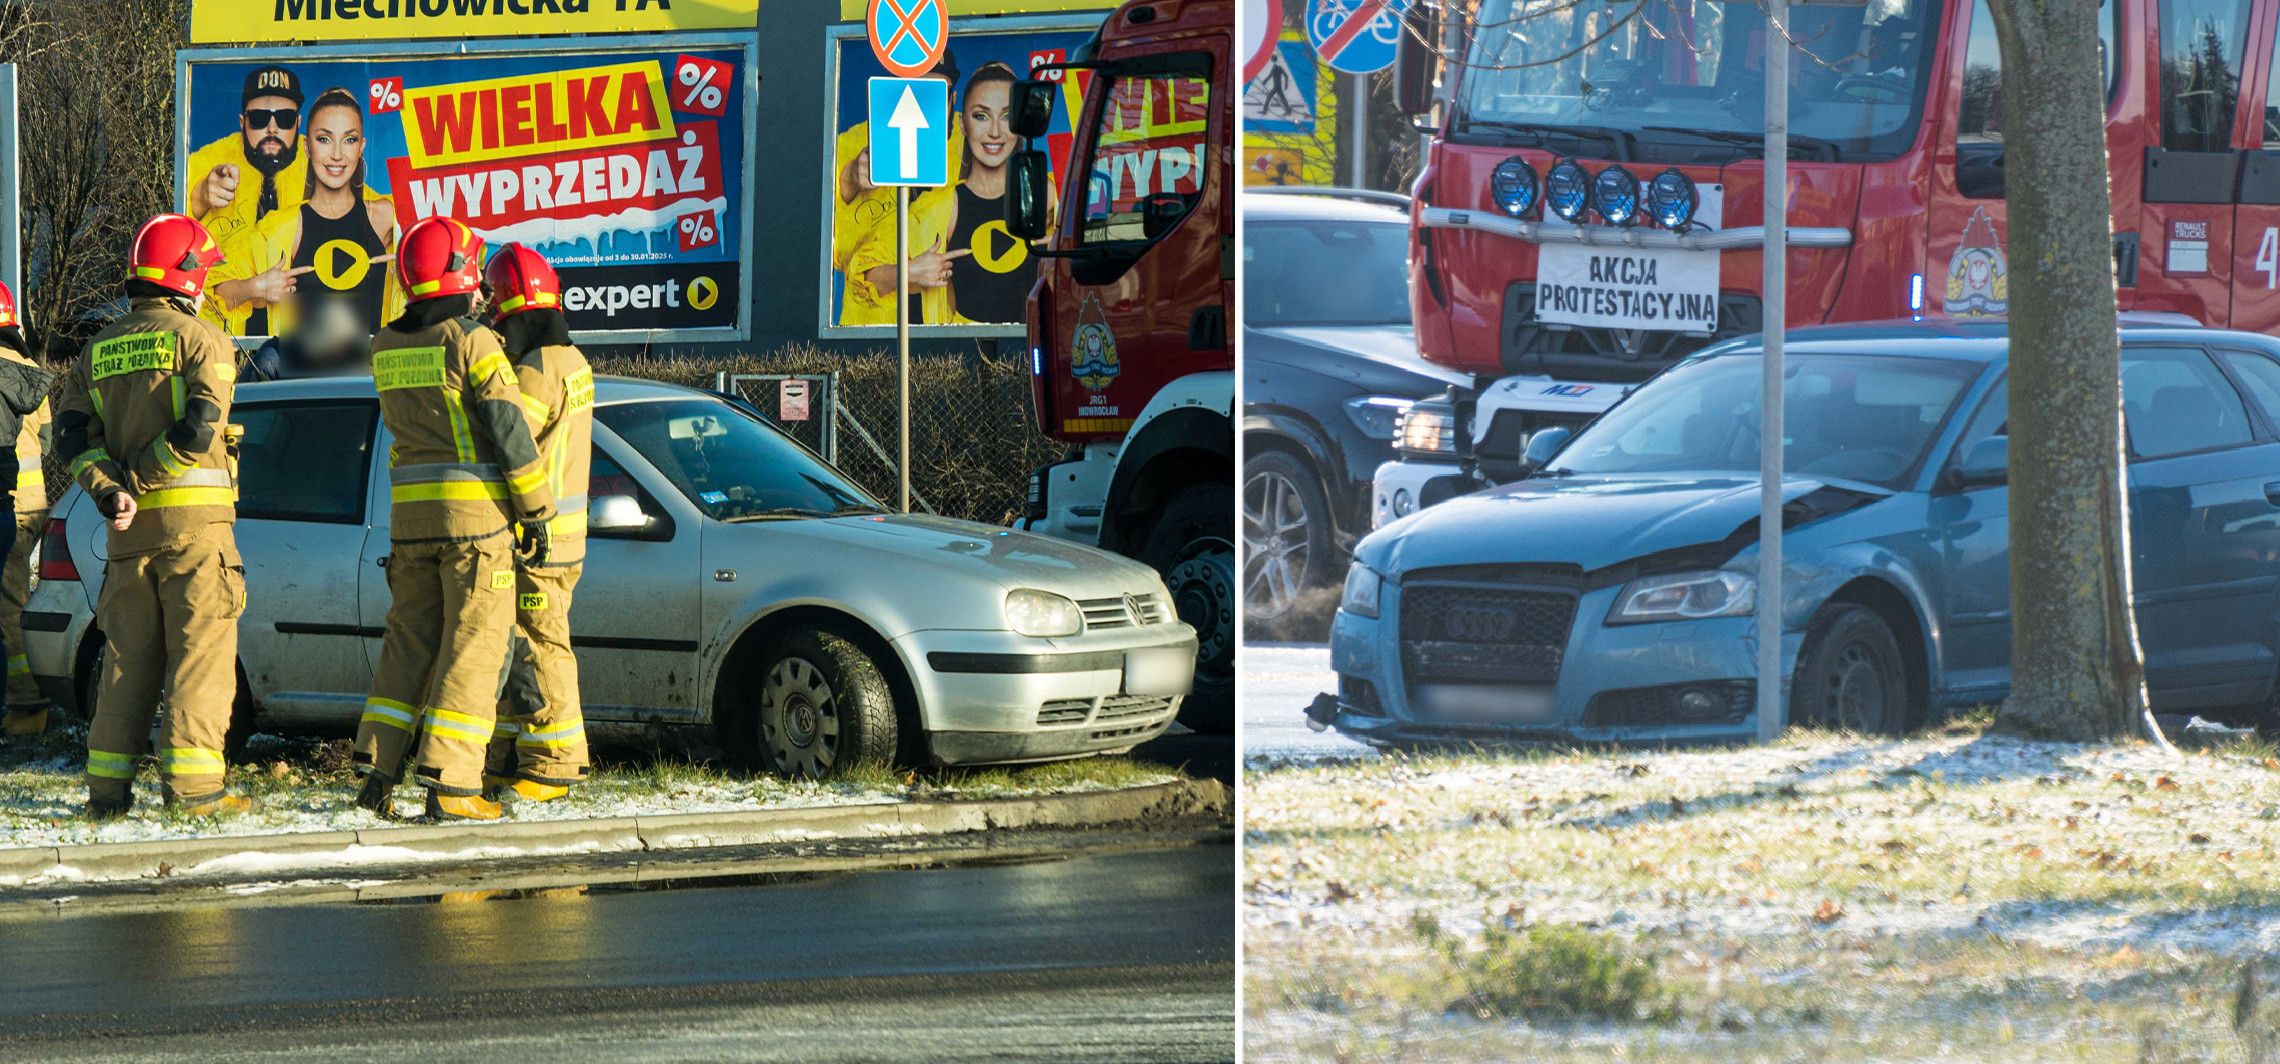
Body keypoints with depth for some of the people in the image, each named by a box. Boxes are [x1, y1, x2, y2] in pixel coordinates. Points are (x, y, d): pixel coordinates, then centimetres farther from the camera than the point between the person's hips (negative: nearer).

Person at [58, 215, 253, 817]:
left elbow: (73, 433, 4)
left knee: (128, 657, 11)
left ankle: (108, 785, 9)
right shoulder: (199, 338, -4)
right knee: (200, 653, -4)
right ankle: (191, 784, -10)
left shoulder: (101, 348, 14)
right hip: (194, 519, -6)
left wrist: (110, 489, -6)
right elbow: (199, 428, -17)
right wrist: (142, 472, -7)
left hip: (130, 525, 6)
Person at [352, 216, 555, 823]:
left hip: (411, 514, 6)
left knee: (409, 642, 13)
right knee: (472, 647, -3)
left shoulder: (387, 347, 8)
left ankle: (376, 771, 7)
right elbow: (509, 429, -12)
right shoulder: (472, 342, -12)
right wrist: (536, 511, -6)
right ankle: (449, 785, -8)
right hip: (476, 513, -6)